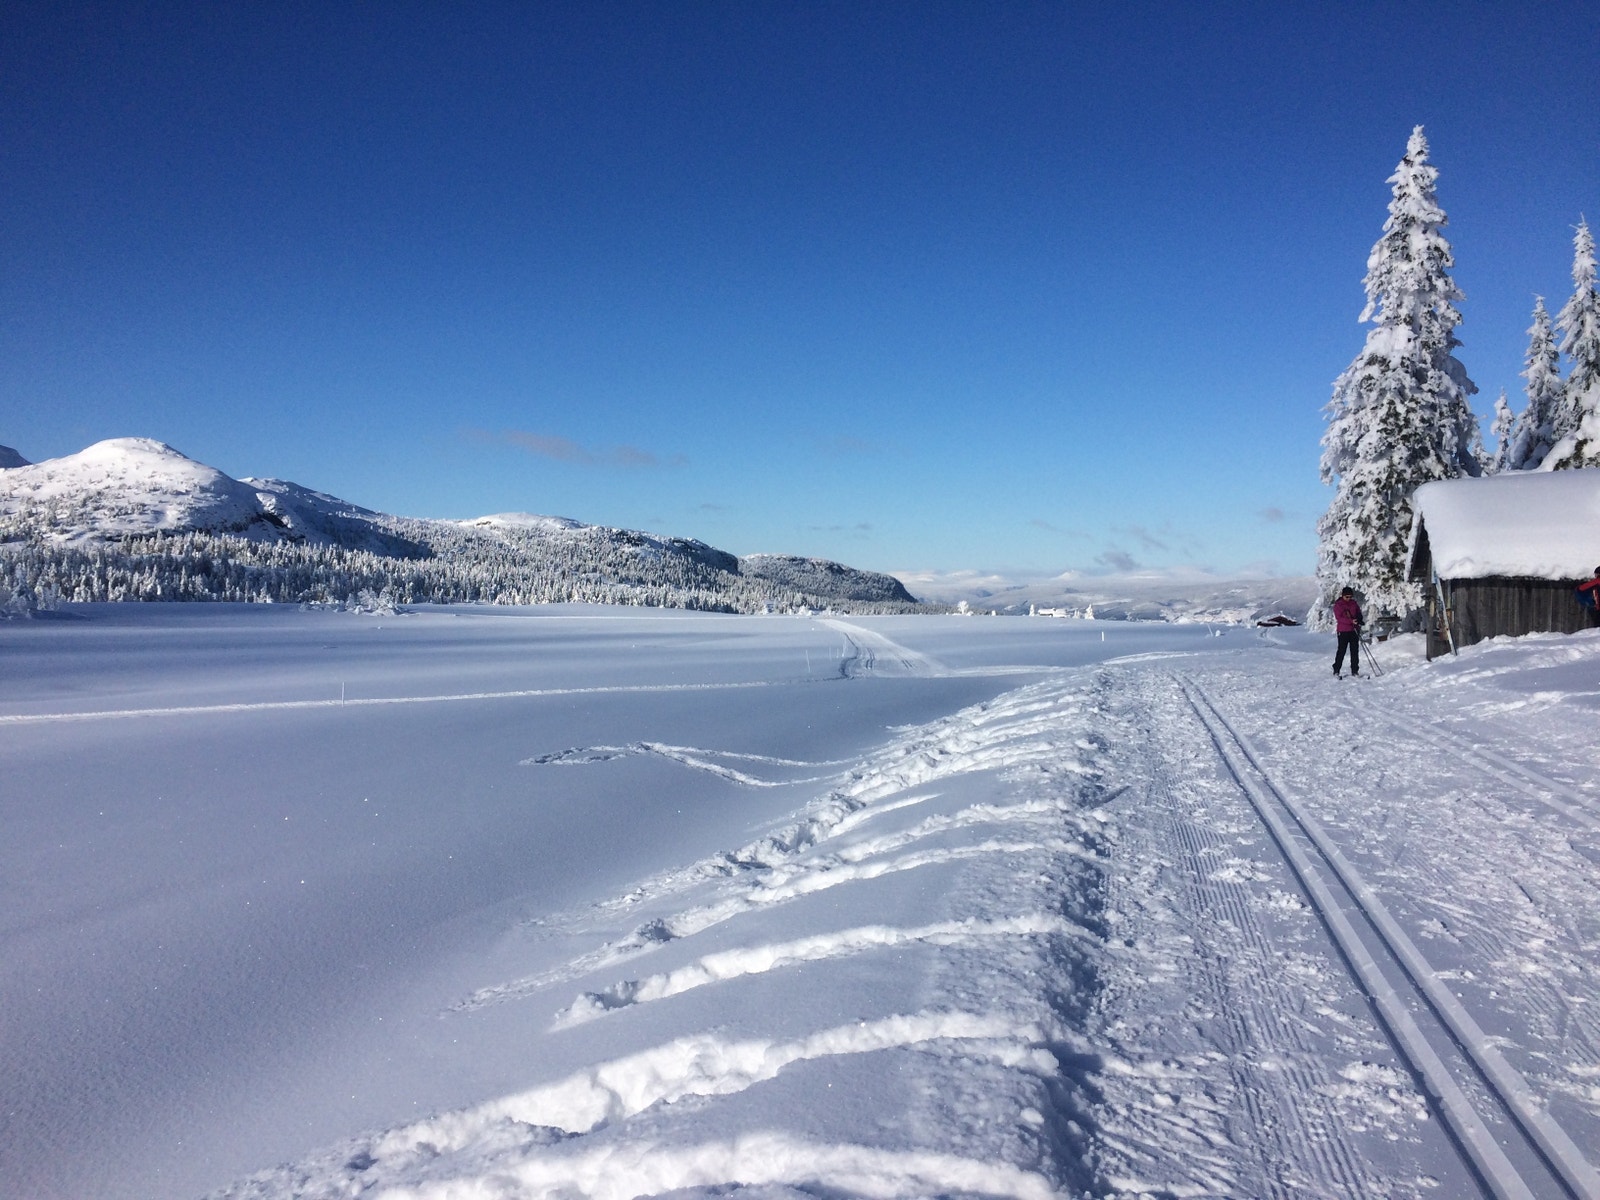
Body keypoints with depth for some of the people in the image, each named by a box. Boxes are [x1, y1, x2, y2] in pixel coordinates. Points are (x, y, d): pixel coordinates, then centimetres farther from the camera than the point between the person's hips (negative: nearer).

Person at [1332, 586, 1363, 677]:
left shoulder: (1354, 604, 10)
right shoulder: (1338, 605, -4)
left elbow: (1359, 614, 15)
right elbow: (1339, 618, -13)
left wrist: (1359, 620, -8)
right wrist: (1351, 621, -25)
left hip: (1354, 630, 5)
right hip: (1343, 631, -5)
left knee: (1355, 651, 6)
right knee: (1341, 651, -6)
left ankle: (1355, 670, 13)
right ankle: (1336, 671, -1)